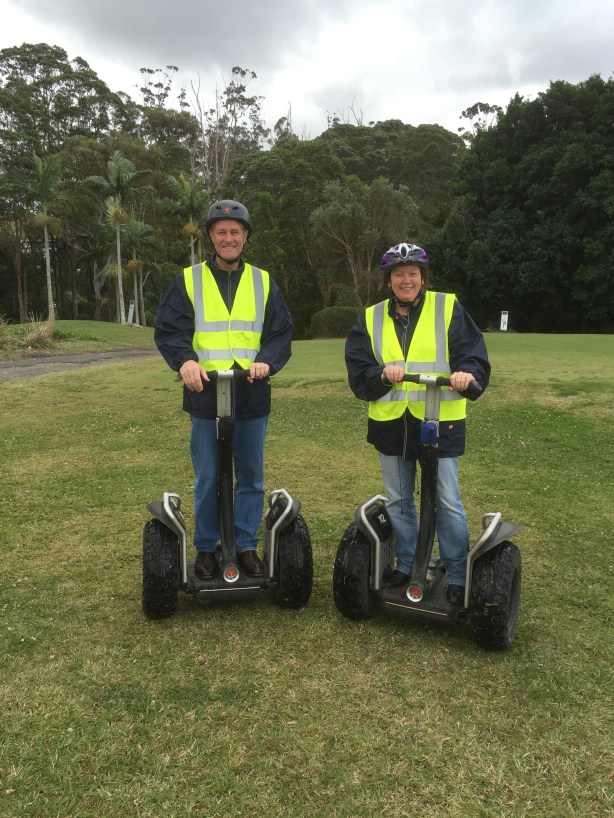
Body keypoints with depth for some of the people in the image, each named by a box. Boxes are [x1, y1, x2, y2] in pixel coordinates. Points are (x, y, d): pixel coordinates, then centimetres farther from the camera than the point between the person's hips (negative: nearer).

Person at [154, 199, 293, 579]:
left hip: (252, 395, 2)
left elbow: (282, 332, 7)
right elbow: (168, 330, 1)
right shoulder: (189, 280, 5)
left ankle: (246, 545, 24)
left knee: (251, 477, 10)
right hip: (205, 394, -1)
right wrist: (185, 361, -19)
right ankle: (206, 549, 22)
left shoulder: (263, 281, 10)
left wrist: (266, 361, -12)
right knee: (208, 479, 7)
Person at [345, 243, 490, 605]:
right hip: (390, 423, 3)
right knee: (399, 500, 15)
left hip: (440, 422, -3)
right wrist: (382, 374, -21)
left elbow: (474, 355, -5)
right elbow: (357, 371, -1)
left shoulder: (449, 308, -1)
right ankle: (405, 565, 33)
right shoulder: (371, 319, 6)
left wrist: (466, 374, -27)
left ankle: (458, 576, 20)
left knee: (448, 502, 3)